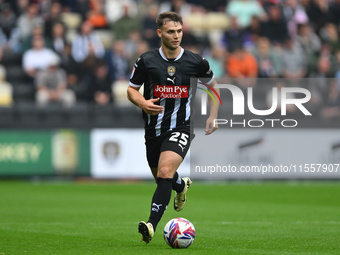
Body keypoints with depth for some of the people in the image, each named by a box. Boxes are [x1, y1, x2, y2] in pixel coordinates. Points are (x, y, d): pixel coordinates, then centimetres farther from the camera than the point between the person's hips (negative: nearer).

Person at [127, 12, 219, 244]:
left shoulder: (196, 62, -5)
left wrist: (213, 116, 9)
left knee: (165, 171, -25)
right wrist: (142, 103, -17)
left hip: (181, 127, -3)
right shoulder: (146, 61, -5)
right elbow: (132, 89, 5)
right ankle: (182, 186, 55)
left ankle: (152, 225, -31)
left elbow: (212, 85, 14)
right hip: (154, 127, 3)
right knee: (161, 177, 18)